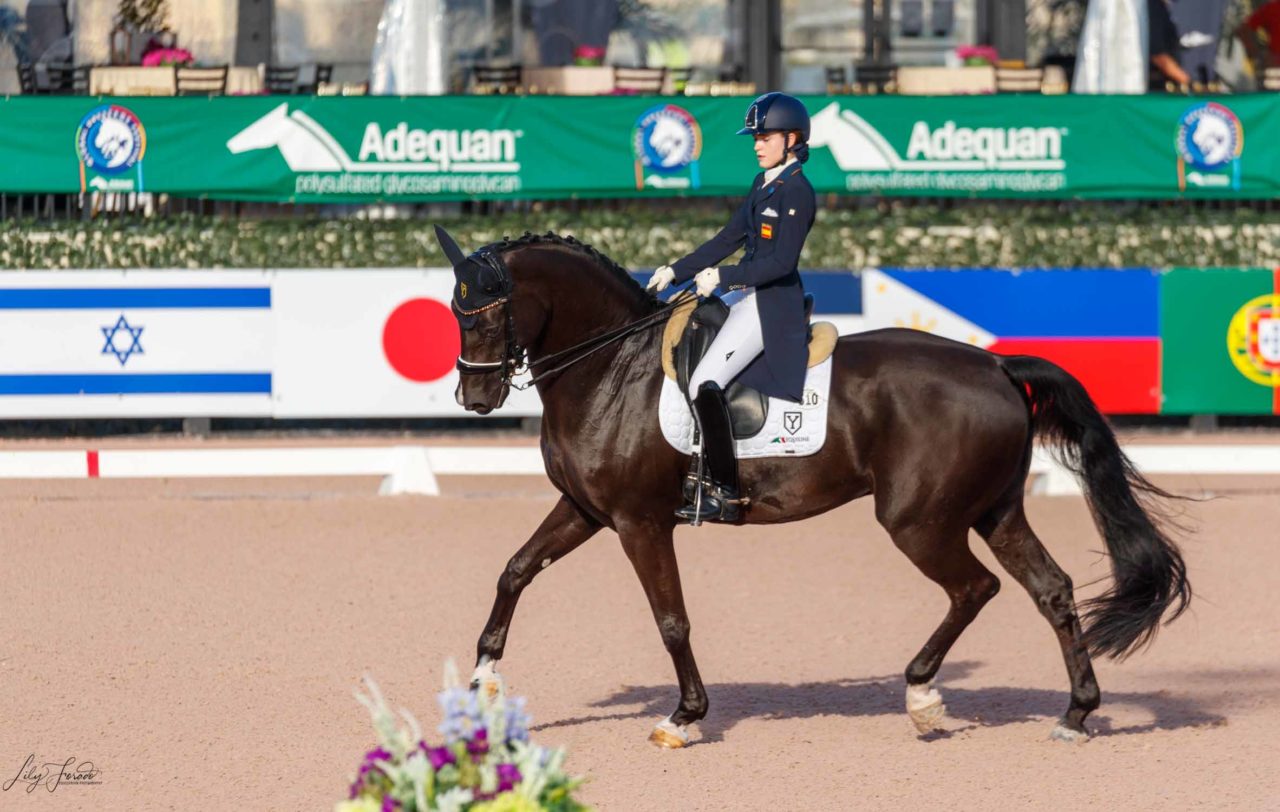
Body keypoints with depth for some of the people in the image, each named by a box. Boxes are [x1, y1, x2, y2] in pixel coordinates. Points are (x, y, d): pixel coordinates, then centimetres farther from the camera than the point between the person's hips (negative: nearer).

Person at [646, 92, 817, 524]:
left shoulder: (796, 191, -14)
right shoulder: (762, 185, 15)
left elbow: (781, 261, -21)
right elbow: (729, 239, 18)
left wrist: (723, 276, -22)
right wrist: (677, 271, 10)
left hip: (774, 305, -11)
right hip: (746, 295, 11)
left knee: (705, 383, -21)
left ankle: (725, 492, -19)